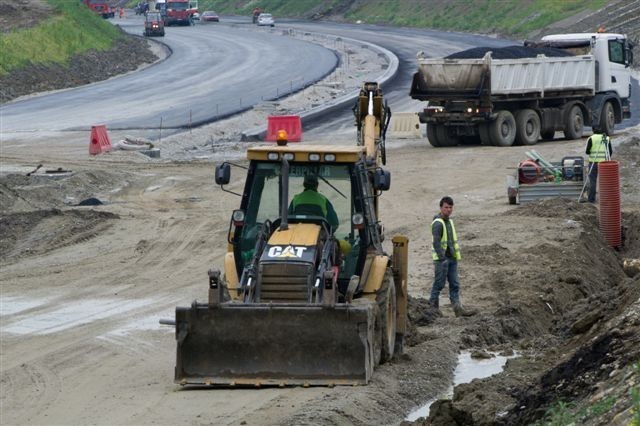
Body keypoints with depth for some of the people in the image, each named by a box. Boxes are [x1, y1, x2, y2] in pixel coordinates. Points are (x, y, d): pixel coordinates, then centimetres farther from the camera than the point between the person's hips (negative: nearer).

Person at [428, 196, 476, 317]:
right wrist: (442, 258, -26)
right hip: (441, 259, -9)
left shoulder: (450, 221, 16)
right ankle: (433, 306, 8)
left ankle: (458, 308, 1)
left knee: (455, 284, 3)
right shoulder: (437, 223, -13)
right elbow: (436, 242, -21)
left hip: (452, 258, 9)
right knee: (439, 284, -2)